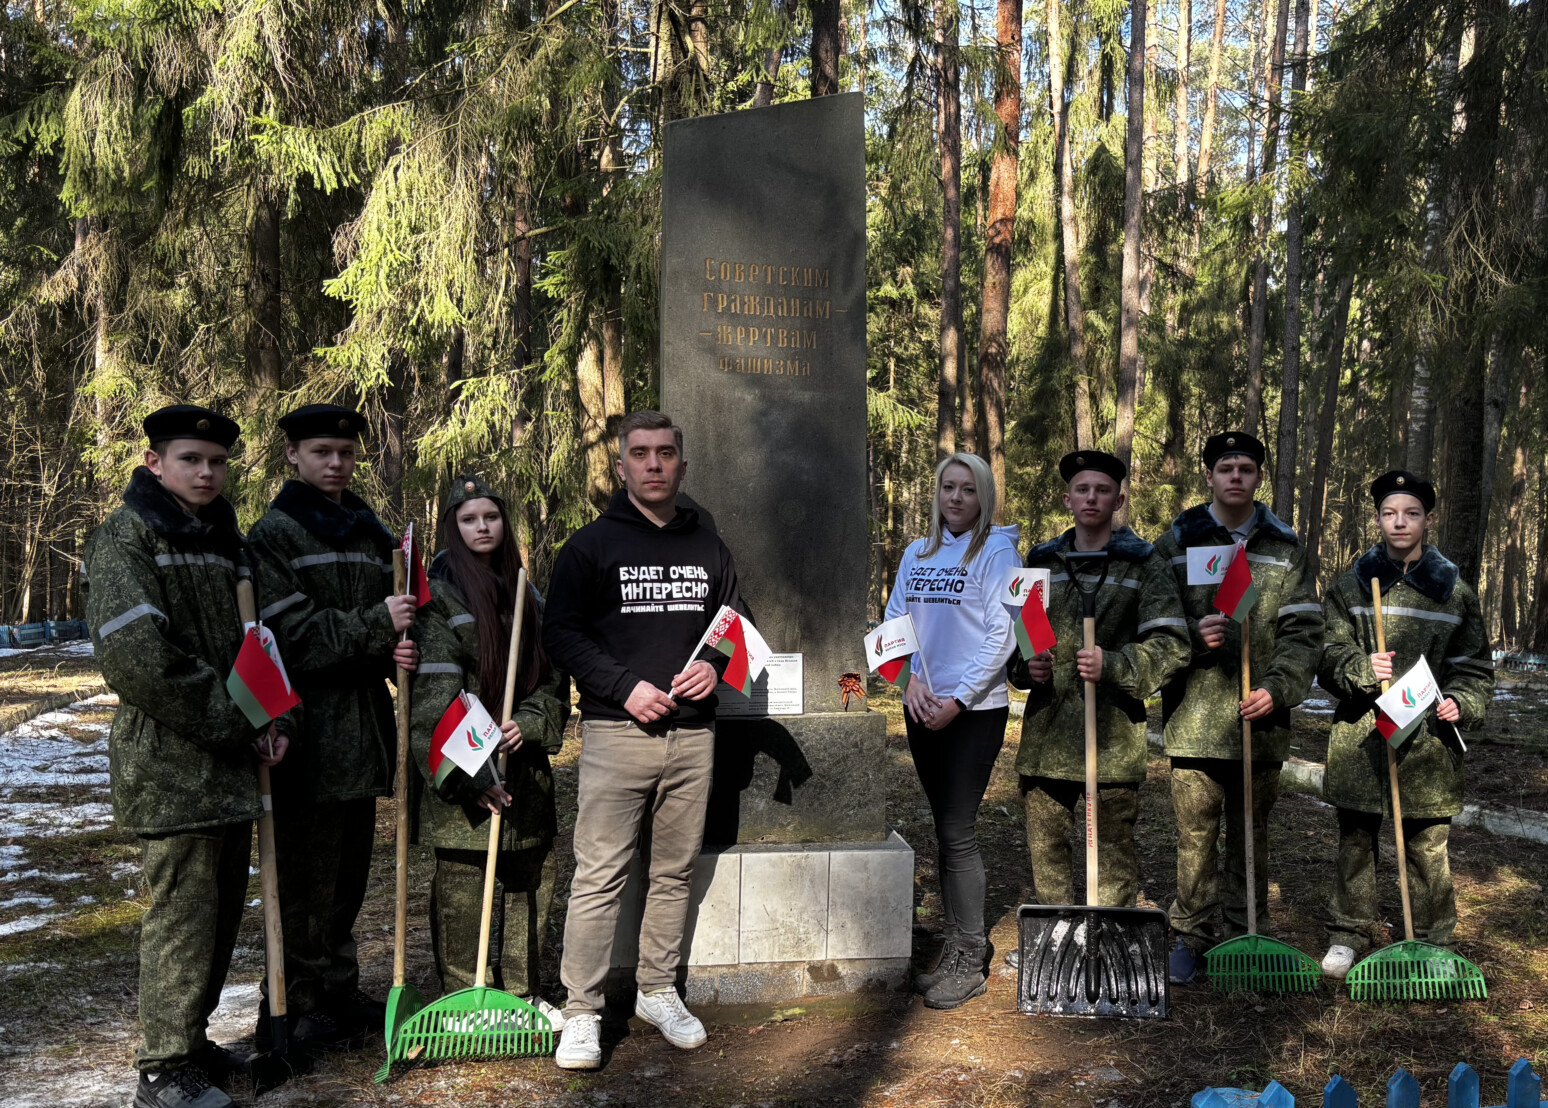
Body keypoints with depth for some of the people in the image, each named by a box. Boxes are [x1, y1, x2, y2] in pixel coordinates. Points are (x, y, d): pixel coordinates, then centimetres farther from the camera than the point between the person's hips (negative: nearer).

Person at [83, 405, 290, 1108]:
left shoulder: (224, 539, 17)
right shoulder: (125, 538, -9)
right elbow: (137, 656, -20)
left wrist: (275, 720, 4)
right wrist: (234, 726, -17)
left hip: (231, 760, 8)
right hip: (170, 759, -8)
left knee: (223, 902, 14)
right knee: (182, 905, -5)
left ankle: (190, 1039, 28)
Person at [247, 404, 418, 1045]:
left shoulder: (370, 533, 17)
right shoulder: (274, 535, -6)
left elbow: (393, 616, 24)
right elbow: (291, 634, -16)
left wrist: (396, 651, 2)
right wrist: (375, 626, -18)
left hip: (363, 724, 7)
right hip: (308, 728, -7)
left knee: (348, 872, 15)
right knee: (306, 878, -3)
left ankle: (339, 997, 27)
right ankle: (293, 1012, 8)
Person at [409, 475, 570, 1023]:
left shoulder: (527, 596, 13)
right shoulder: (440, 596, -6)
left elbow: (555, 679, 13)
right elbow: (434, 698, -14)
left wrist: (529, 724, -8)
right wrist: (469, 774, -21)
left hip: (524, 763, 6)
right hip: (461, 770, -6)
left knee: (531, 880, 11)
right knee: (460, 890, 0)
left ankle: (523, 994, 24)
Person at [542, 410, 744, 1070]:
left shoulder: (708, 550, 14)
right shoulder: (590, 546, 1)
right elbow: (560, 633, -3)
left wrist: (717, 667, -1)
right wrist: (624, 687, -14)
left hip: (692, 734, 4)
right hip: (616, 733, -4)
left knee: (675, 871, 10)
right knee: (600, 875, -6)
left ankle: (659, 991, 24)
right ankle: (581, 1012, 2)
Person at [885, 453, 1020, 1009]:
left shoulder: (995, 552, -5)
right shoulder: (917, 554, 11)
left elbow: (1002, 634, -11)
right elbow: (894, 621, 10)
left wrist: (957, 700, -15)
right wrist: (910, 678, -7)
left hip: (974, 710, -5)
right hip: (922, 708, 6)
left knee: (958, 832, -7)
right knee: (945, 830, 11)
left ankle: (970, 962, 2)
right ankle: (958, 946, 20)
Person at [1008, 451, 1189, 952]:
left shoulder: (1145, 566, 2)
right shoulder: (1041, 562, 13)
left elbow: (1171, 646, -6)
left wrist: (1112, 665, -19)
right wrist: (1024, 667, 2)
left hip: (1113, 729, -4)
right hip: (1047, 727, 4)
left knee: (1114, 844, 3)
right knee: (1044, 839, 10)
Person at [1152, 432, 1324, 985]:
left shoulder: (1285, 549, 9)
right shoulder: (1176, 543, 6)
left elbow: (1304, 630, 4)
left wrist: (1277, 687, -10)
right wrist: (1193, 634, -15)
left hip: (1260, 718, 1)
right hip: (1194, 717, -1)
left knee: (1251, 834, 11)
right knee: (1195, 833, 2)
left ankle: (1247, 936, 24)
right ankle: (1191, 934, 17)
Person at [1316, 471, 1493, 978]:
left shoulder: (1454, 590, 8)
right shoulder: (1351, 585, 6)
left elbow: (1475, 666, 13)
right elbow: (1329, 655, 1)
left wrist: (1461, 702, -6)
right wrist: (1362, 669, -19)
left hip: (1429, 736, 0)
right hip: (1360, 736, 0)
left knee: (1429, 845, 5)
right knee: (1355, 840, 7)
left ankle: (1433, 942, 19)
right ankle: (1349, 935, 20)